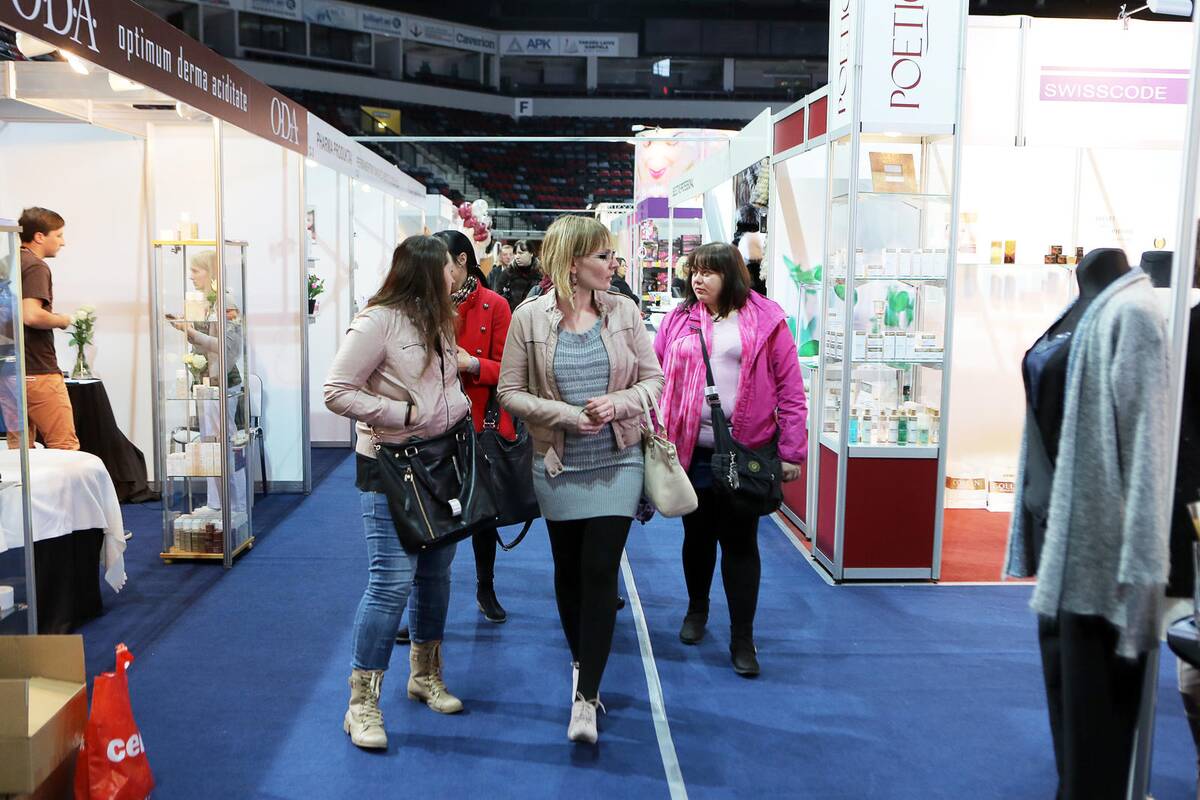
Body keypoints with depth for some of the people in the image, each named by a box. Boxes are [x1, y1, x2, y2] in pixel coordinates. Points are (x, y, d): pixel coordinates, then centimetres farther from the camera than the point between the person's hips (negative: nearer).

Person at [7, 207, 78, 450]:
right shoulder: (36, 267, -12)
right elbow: (32, 315, -25)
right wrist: (61, 320, -8)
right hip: (38, 372, -9)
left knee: (19, 447, 11)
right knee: (65, 449, -5)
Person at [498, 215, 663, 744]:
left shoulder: (623, 311, -1)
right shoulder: (529, 317, -6)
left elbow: (654, 379, 3)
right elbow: (510, 392, -4)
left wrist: (617, 403, -16)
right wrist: (565, 414, -16)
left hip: (617, 462, 0)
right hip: (558, 466, 0)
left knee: (600, 572, -7)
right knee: (569, 571, 13)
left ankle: (586, 695, 0)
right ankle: (582, 665, 37)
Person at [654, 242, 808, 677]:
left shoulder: (765, 320, -2)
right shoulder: (679, 320, 6)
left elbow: (790, 389, -3)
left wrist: (791, 451, -6)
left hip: (746, 449, -2)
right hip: (691, 448, 3)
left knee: (740, 541, 2)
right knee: (697, 534, 16)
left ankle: (742, 638, 13)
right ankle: (697, 609, 39)